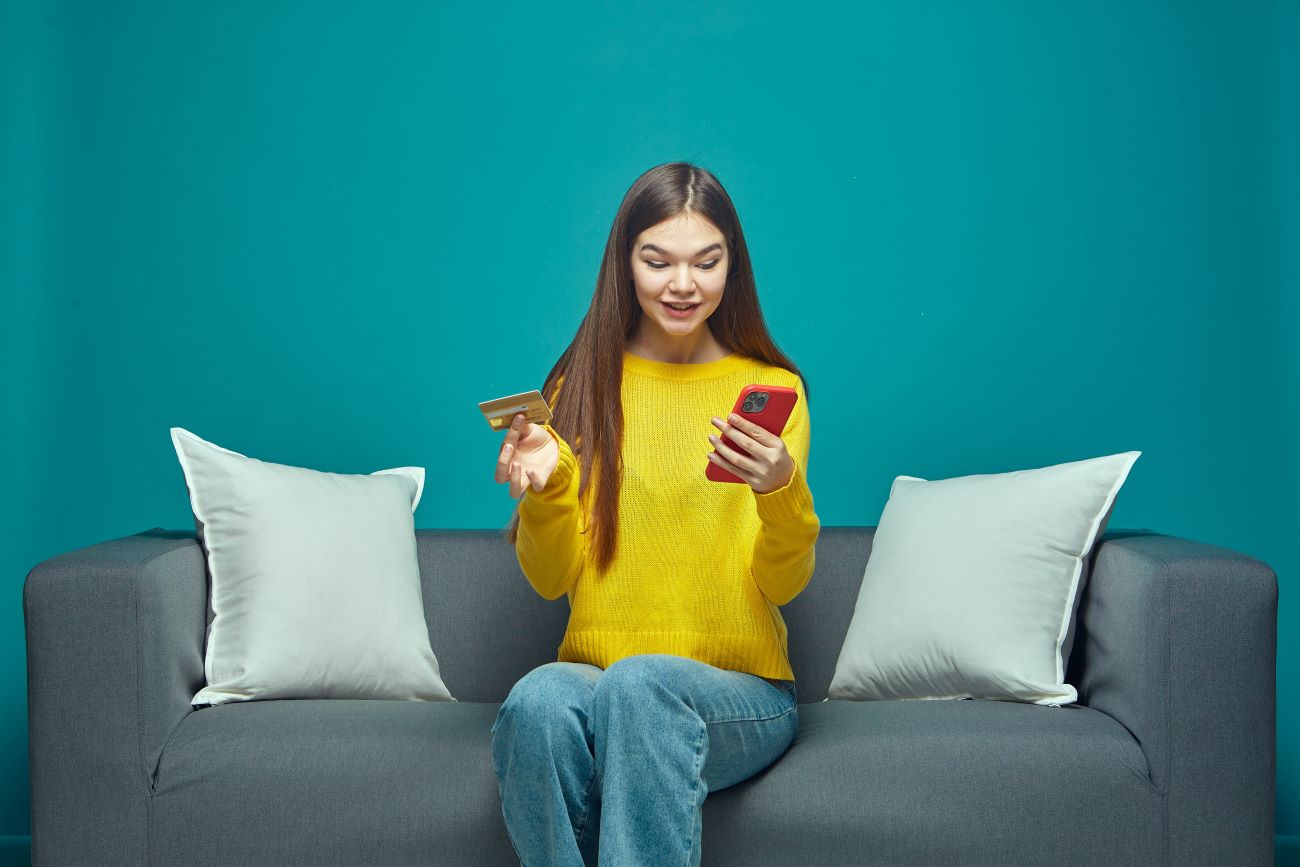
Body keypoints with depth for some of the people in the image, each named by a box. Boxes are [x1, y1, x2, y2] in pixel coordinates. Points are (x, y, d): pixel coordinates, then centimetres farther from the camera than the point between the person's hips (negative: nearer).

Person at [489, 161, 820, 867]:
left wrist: (782, 491, -21)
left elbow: (784, 583, -1)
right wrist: (547, 489, -16)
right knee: (537, 702, -33)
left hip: (742, 697, -1)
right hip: (593, 671, 1)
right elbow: (551, 580, 4)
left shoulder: (771, 389, 6)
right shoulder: (580, 384, 8)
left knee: (639, 682, -35)